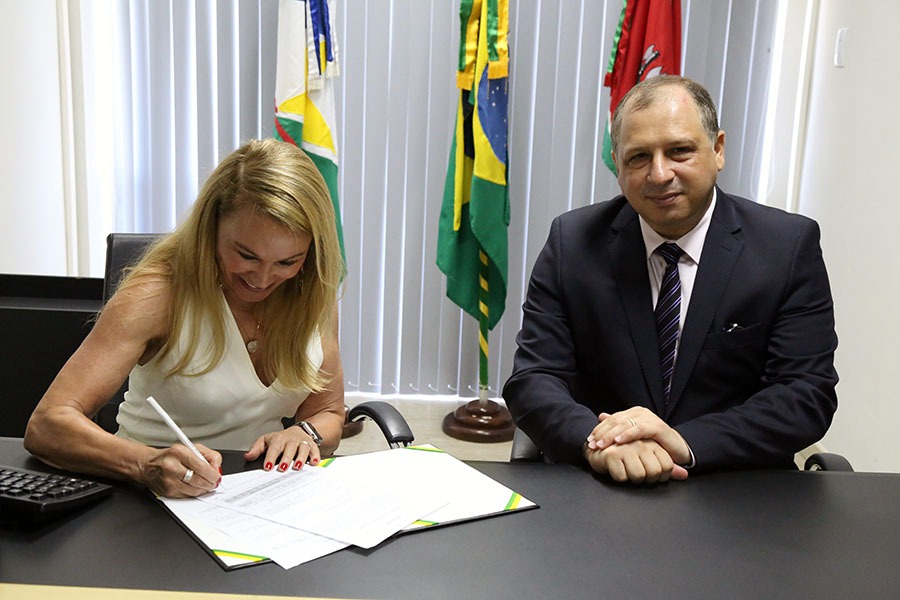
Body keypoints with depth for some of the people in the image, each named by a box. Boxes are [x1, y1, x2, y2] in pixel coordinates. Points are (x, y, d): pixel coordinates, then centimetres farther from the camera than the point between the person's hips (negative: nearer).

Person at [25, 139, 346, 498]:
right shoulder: (160, 294, -16)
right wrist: (149, 465, -39)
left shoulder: (313, 294, -3)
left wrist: (304, 434, -15)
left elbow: (328, 414, 8)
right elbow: (45, 426, -22)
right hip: (160, 507, -2)